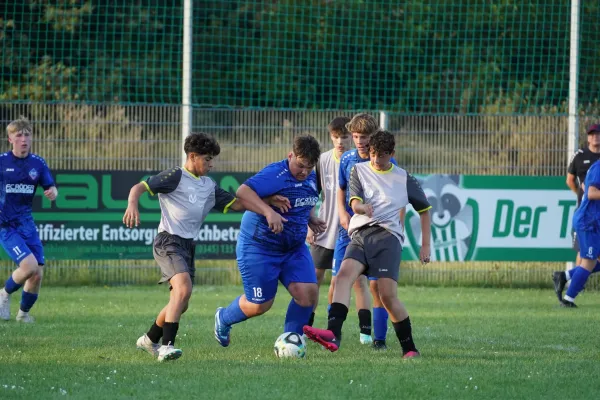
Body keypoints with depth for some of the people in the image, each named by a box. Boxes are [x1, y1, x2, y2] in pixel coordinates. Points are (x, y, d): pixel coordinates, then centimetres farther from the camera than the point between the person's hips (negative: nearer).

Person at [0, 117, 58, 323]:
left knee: (37, 275, -1)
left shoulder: (38, 163, 3)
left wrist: (52, 193, -15)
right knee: (29, 265, -22)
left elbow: (51, 189, 8)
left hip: (27, 224, 4)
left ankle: (24, 313, 24)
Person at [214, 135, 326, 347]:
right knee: (260, 305, 0)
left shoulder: (311, 178, 6)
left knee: (308, 293, -10)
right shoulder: (276, 174, -23)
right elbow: (243, 192, -37)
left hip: (294, 248, 7)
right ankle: (223, 318, 32)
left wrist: (312, 219, 7)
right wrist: (269, 212, -47)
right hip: (259, 248, -7)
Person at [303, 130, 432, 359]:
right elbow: (354, 203, 1)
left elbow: (424, 209, 21)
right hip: (360, 235, 2)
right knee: (344, 273, -27)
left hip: (388, 235, -2)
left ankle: (409, 349, -1)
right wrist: (362, 207, -24)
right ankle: (333, 335, -43)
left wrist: (426, 245, 15)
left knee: (388, 295, -16)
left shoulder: (403, 179, 12)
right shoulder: (359, 170, 14)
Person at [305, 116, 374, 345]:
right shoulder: (323, 161, 2)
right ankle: (305, 326, 19)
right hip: (325, 231, 3)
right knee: (315, 278, 7)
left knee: (359, 280, -8)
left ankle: (365, 331, -7)